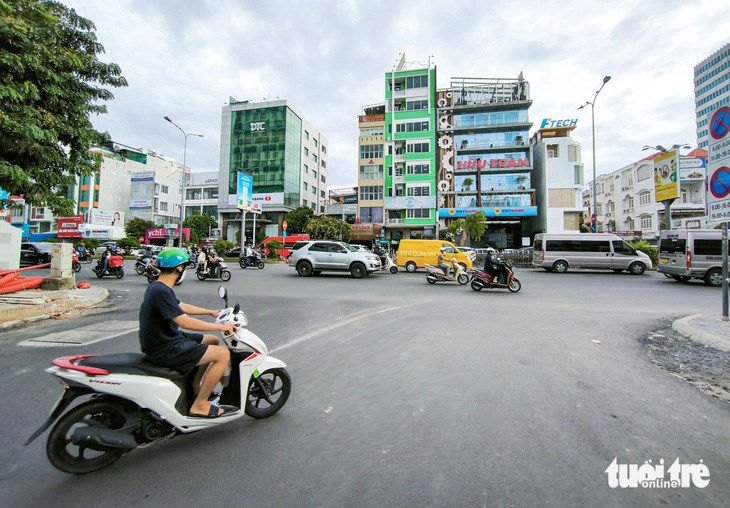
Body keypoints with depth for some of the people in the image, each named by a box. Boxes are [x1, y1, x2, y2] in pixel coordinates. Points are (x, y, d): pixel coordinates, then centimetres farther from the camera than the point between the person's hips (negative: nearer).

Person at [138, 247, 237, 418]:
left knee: (212, 340, 20)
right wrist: (220, 326, -23)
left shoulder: (158, 287, 8)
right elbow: (185, 321, -30)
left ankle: (197, 385, 27)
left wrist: (211, 312, 21)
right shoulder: (161, 292, -25)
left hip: (167, 340, 11)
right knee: (223, 354, -16)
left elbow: (181, 307, 21)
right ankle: (199, 405, -5)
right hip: (165, 349, -11)